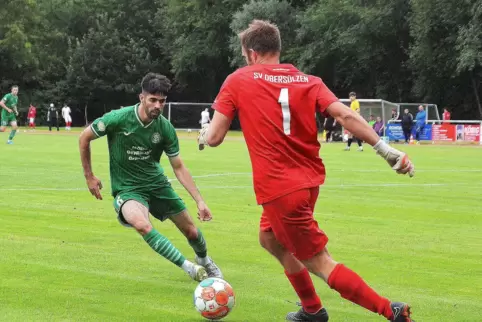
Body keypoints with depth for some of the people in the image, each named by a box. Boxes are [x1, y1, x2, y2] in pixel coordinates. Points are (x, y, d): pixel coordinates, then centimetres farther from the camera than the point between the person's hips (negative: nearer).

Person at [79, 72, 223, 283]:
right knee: (142, 225, -36)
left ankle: (205, 261, 43)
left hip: (157, 184, 4)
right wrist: (89, 176, -3)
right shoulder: (119, 119, -20)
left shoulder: (165, 128, -10)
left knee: (191, 231, 7)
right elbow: (84, 137, -4)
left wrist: (200, 201, -7)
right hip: (127, 189, -4)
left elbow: (179, 168, -2)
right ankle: (189, 267, -27)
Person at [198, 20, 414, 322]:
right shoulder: (308, 81, 6)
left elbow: (214, 138, -4)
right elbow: (346, 116, -8)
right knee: (270, 238, 29)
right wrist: (386, 149, -11)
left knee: (319, 262, -2)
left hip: (279, 189, -7)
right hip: (309, 181, 7)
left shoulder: (238, 81, -3)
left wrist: (203, 135, 20)